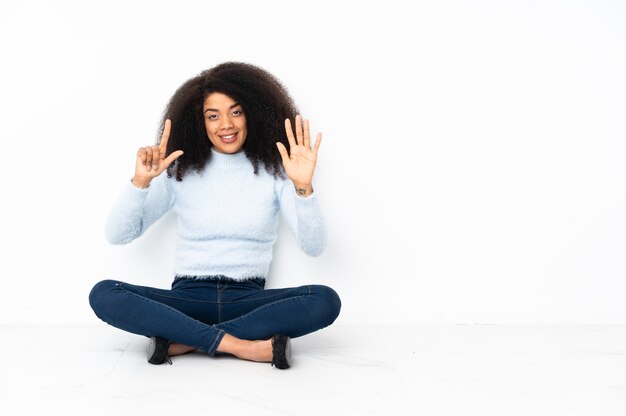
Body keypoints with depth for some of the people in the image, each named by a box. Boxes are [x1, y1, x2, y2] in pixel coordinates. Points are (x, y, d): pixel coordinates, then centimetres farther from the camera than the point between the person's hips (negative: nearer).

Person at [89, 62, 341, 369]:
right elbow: (117, 235, -1)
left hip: (248, 299, 0)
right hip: (188, 297, 0)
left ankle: (182, 340, -25)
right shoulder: (180, 171, 4)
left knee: (326, 300, -28)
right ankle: (239, 345, -28)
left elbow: (313, 246, -9)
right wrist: (141, 181, -17)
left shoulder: (274, 171, 2)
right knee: (104, 294, -24)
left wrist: (303, 186, -25)